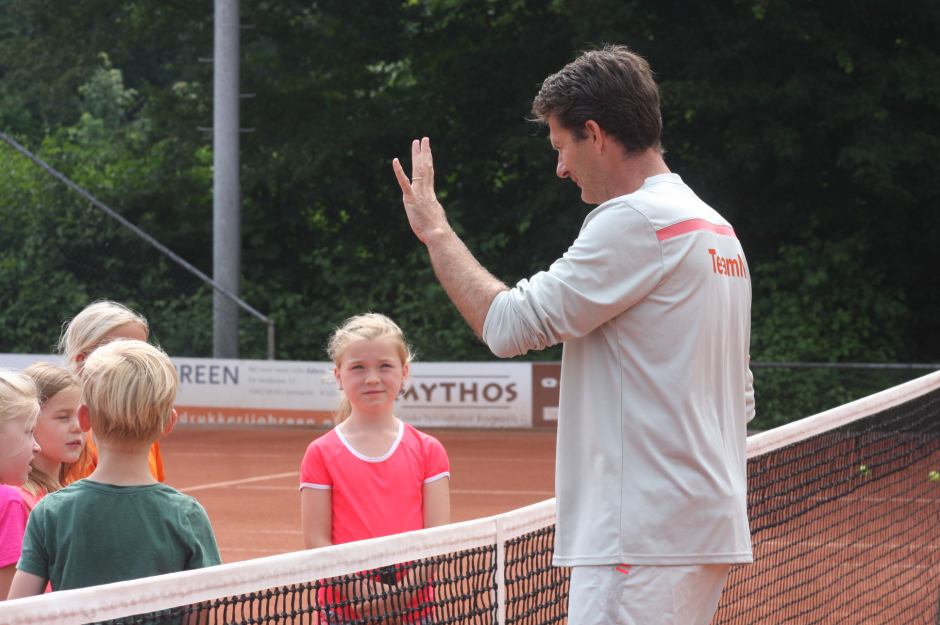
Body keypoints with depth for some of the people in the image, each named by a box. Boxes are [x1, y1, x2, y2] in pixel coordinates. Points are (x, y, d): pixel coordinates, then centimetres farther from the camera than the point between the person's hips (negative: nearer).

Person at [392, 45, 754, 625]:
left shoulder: (636, 220, -11)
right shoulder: (718, 231, 19)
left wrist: (435, 229, 1)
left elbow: (508, 324, -12)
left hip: (645, 535, -10)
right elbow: (739, 400, 24)